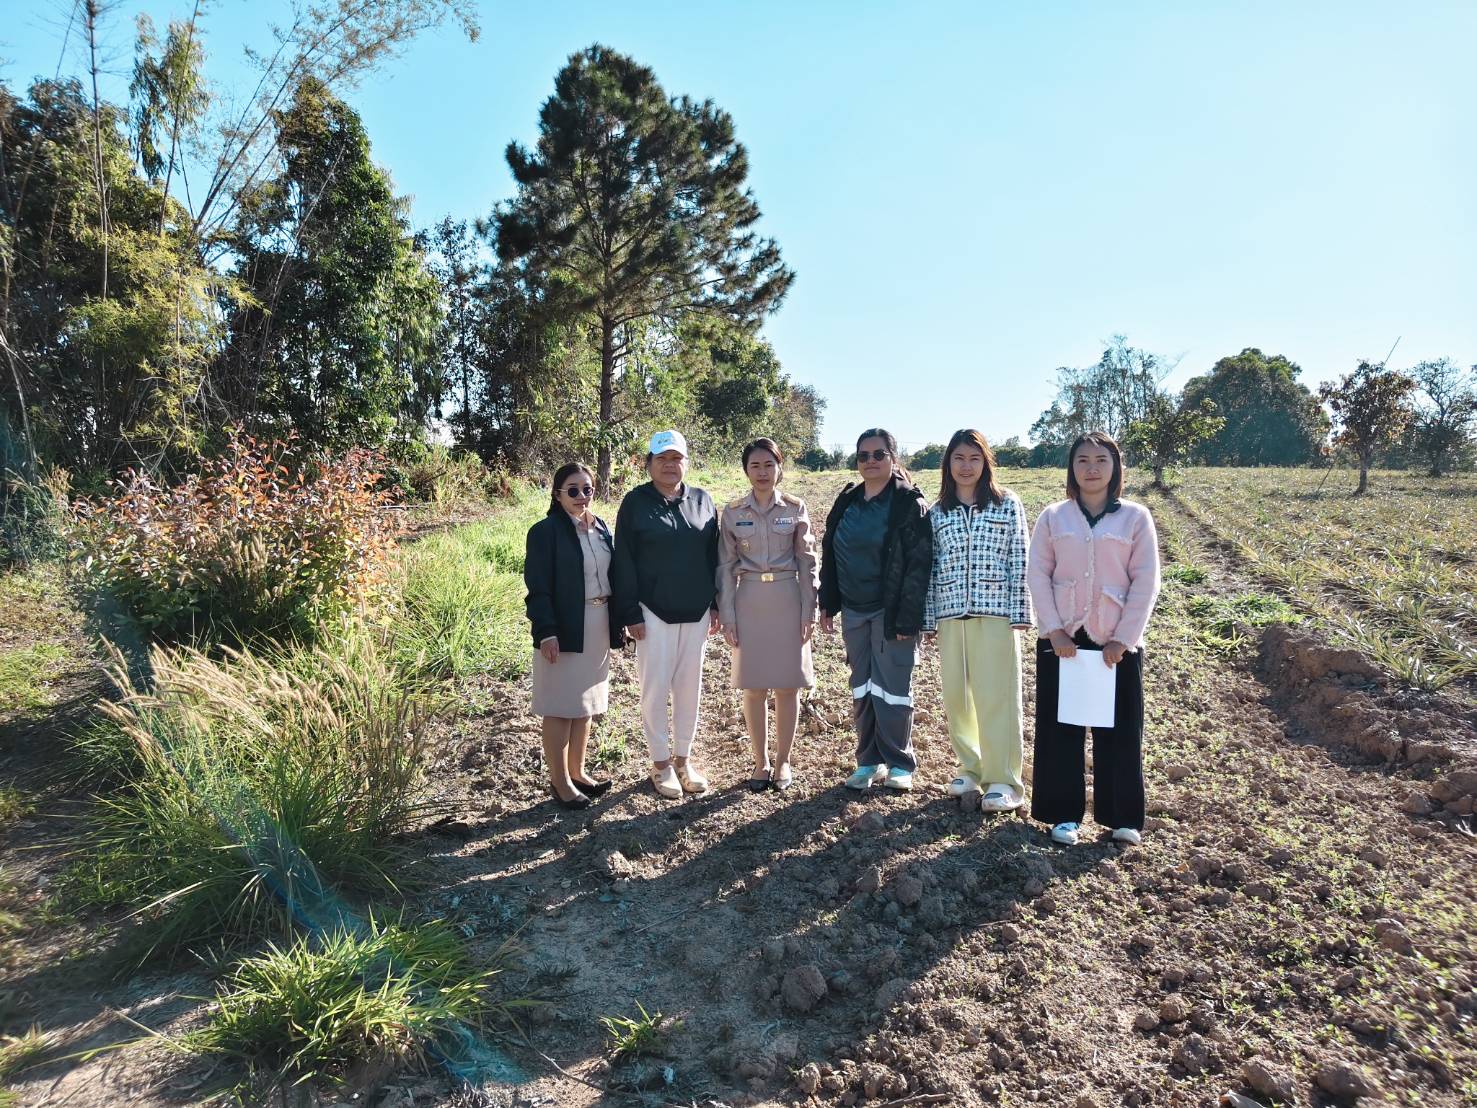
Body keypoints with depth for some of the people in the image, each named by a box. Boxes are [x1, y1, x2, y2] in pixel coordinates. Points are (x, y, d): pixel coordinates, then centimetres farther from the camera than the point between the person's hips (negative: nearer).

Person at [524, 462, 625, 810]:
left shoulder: (601, 527, 10)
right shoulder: (545, 531, -9)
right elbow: (538, 588, -13)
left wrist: (618, 623, 11)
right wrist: (546, 632, -20)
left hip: (598, 629, 7)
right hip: (564, 632, -6)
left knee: (585, 705, 15)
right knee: (561, 708, 3)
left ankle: (577, 772, 28)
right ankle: (559, 781, 14)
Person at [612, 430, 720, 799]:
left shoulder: (702, 501, 7)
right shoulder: (635, 502, -3)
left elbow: (713, 556, 10)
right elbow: (624, 562, -5)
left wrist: (716, 604, 6)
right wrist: (630, 613, -9)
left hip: (696, 611, 3)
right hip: (653, 612, -3)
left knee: (689, 686, 10)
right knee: (655, 687, 2)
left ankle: (683, 758, 23)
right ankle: (661, 763, 16)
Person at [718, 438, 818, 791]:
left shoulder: (796, 508, 1)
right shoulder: (733, 512, 2)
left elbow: (807, 562, 2)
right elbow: (726, 566, 3)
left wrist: (809, 611, -2)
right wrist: (727, 615, -2)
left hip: (787, 601, 0)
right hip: (749, 602, 1)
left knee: (787, 686, 4)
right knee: (753, 687, 5)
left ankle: (783, 762, 18)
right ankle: (760, 762, 19)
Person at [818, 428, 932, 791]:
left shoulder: (909, 503, -8)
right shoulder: (846, 502, 9)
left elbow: (918, 565, -13)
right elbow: (829, 553, 13)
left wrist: (907, 619, -18)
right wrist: (828, 604, 8)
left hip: (891, 612, -5)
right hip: (853, 611, 6)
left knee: (891, 689, -1)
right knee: (861, 688, 11)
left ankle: (899, 764, 14)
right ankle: (870, 761, 22)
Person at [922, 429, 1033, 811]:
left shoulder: (1007, 504, 3)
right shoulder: (937, 513, 10)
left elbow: (1019, 561, 0)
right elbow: (931, 568, 10)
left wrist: (1020, 613, -5)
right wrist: (927, 619, 8)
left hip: (995, 612, -3)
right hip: (951, 614, 3)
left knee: (996, 696, -3)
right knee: (956, 696, 7)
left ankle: (1002, 780, 5)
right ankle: (971, 768, 22)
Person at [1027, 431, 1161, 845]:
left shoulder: (1136, 517, 1)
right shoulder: (1053, 517, 3)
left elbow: (1145, 582, -2)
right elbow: (1038, 575, -1)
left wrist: (1123, 638, -9)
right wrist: (1054, 630, -10)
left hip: (1116, 641, 0)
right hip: (1061, 639, 1)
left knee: (1119, 730, 6)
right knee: (1060, 728, 5)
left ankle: (1122, 816, 20)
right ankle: (1063, 814, 16)